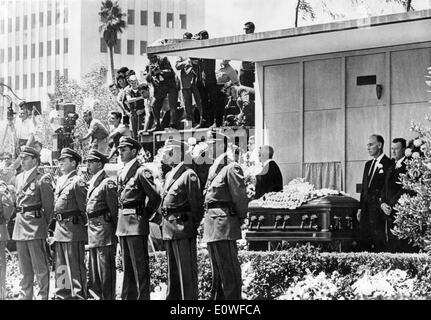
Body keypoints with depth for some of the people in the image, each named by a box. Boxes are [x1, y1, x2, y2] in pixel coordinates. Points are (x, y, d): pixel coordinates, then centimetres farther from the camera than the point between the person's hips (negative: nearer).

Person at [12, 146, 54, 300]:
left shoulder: (42, 180, -9)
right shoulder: (19, 178, 13)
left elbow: (48, 206, -6)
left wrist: (45, 224, -1)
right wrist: (20, 217, 17)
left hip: (35, 228, -7)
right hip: (20, 225, 7)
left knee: (40, 267, -3)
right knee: (24, 268, 13)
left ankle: (43, 296, 2)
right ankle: (25, 295, 19)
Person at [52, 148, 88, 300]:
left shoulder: (78, 182, -11)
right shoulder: (60, 181, 16)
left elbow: (84, 207, -12)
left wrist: (84, 223, -11)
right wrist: (56, 226, 18)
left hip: (73, 228, -9)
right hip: (60, 229, 9)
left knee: (76, 266, -5)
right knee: (61, 267, 14)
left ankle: (79, 295, -1)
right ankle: (62, 295, 22)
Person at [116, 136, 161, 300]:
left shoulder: (140, 172, -10)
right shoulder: (121, 173, 14)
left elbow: (155, 197, -14)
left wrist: (145, 215, -4)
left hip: (136, 224, -8)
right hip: (123, 225, 8)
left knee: (140, 265, -6)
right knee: (127, 266, 13)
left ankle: (142, 296, -4)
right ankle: (128, 296, 20)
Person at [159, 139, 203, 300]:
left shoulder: (189, 175, -10)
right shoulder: (169, 175, 17)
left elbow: (197, 203, -11)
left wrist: (194, 225, -9)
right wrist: (164, 223, 15)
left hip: (182, 226, -9)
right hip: (169, 229, 9)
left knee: (186, 269, -6)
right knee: (172, 270, 15)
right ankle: (173, 297, 23)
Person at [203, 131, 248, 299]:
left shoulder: (231, 168, -11)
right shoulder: (213, 169, 16)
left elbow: (240, 196, -13)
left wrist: (240, 218, -5)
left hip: (224, 222, -10)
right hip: (211, 223, 10)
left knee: (229, 270, -7)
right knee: (217, 271, 16)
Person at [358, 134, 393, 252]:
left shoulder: (388, 164, -6)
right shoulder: (368, 164, 19)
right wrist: (360, 208, 16)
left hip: (379, 207, -8)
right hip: (366, 209, 8)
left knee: (379, 241, -8)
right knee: (363, 240, 6)